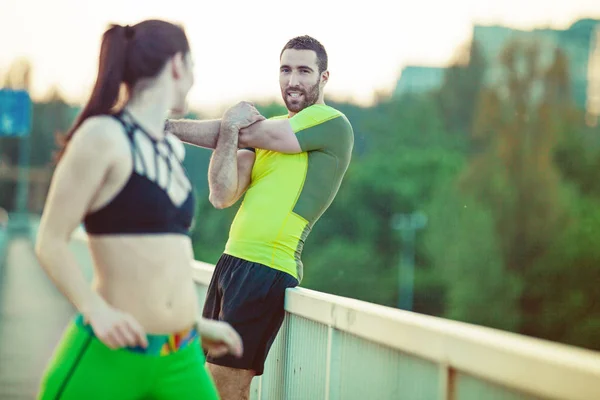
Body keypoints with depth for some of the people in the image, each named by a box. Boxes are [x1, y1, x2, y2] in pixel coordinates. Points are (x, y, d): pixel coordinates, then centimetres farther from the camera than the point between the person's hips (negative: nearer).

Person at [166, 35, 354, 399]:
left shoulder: (332, 124, -5)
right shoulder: (267, 127, 19)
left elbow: (245, 135, -11)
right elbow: (222, 196, 6)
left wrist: (167, 126, -3)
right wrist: (230, 127, -8)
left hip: (268, 269, -8)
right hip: (232, 259, 8)